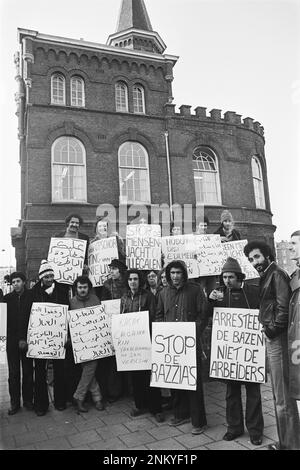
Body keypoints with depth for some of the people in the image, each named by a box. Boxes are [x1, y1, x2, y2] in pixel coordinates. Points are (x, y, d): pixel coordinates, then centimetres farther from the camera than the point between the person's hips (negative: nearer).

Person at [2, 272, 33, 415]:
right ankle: (15, 402, 18)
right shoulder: (7, 298, 4)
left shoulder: (32, 297, -1)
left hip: (27, 340, -1)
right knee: (13, 373, 5)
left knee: (28, 372, 6)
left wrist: (25, 339, -10)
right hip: (12, 341, 1)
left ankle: (28, 400, 20)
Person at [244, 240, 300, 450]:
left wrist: (273, 329, -13)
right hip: (272, 339, 10)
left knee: (283, 396, -2)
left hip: (278, 339, -10)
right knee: (279, 394, 18)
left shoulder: (277, 273, -11)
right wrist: (268, 330, 8)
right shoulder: (266, 276, 17)